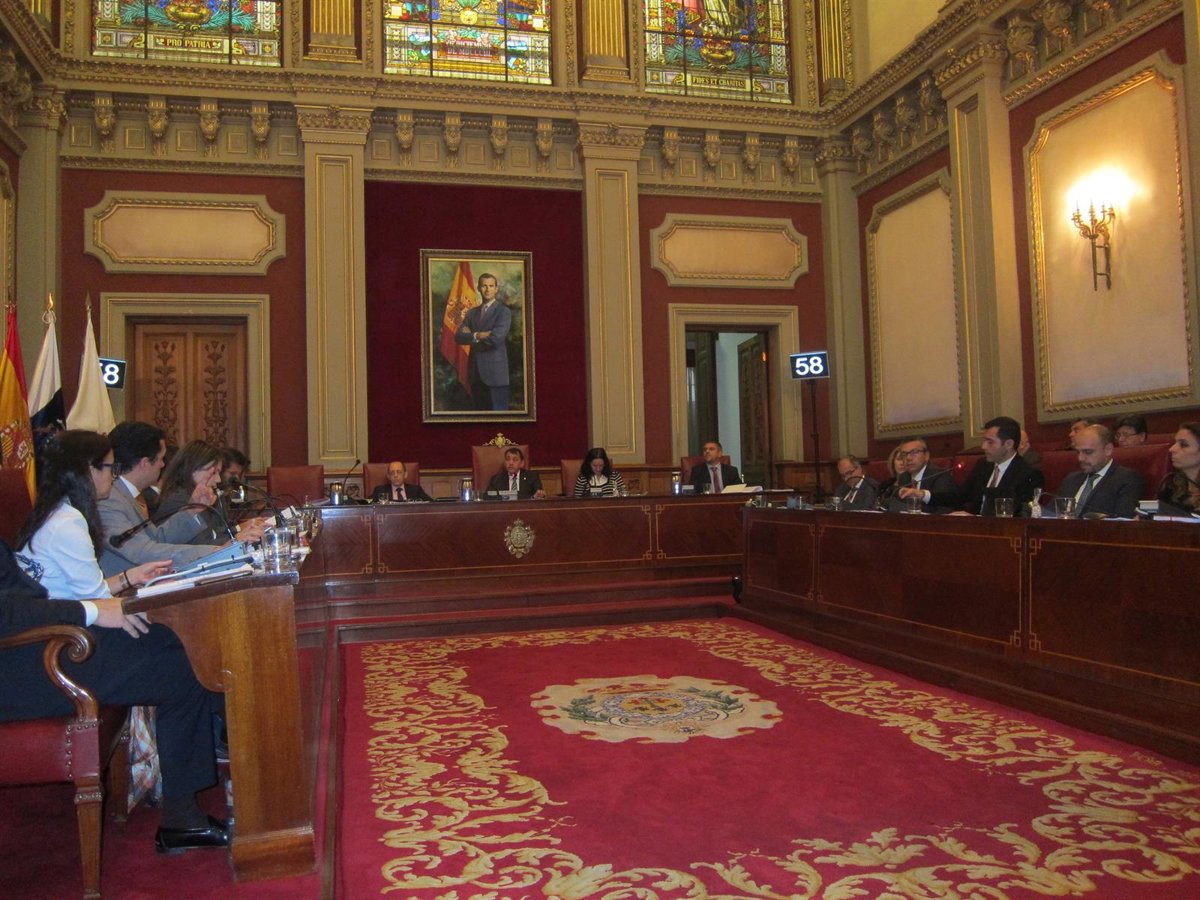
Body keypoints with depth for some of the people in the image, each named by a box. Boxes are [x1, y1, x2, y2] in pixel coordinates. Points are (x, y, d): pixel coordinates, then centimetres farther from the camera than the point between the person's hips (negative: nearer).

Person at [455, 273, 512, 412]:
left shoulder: (504, 312, -3)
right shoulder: (472, 312, 15)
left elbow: (496, 337, -18)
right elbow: (458, 336, 4)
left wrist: (472, 336, -5)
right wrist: (477, 336, -13)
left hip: (495, 372, -6)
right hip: (475, 374, 6)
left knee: (498, 410, -5)